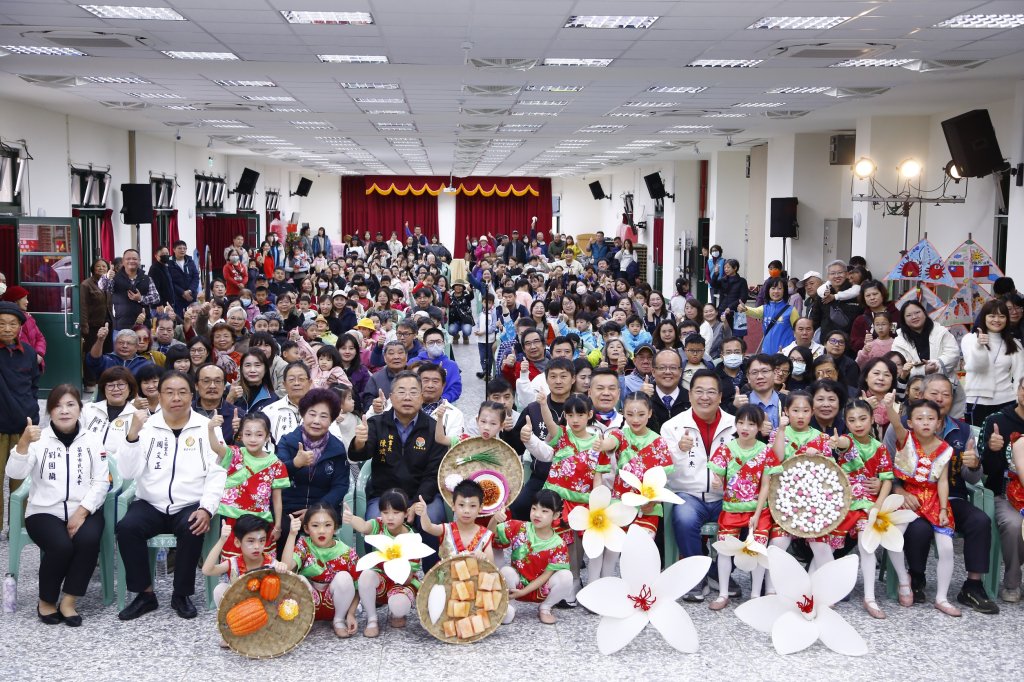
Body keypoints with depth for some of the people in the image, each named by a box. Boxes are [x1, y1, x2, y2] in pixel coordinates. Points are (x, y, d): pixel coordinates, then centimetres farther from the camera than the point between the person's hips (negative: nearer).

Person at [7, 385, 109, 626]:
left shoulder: (92, 440, 8)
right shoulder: (39, 439, 3)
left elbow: (101, 482, 1)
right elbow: (15, 473, -13)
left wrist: (81, 512, -13)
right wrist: (24, 443, -30)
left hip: (84, 511, 1)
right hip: (45, 512, -1)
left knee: (88, 540, -30)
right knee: (61, 546, -30)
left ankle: (68, 602, -14)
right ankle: (46, 601, -4)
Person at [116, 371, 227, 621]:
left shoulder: (206, 427, 2)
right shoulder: (147, 425, 5)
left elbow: (217, 473, -3)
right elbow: (128, 472, -5)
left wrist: (206, 509, -17)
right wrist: (133, 433, -18)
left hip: (190, 506, -1)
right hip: (151, 505, 2)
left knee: (192, 529, -31)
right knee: (126, 527, -26)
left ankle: (182, 595, -9)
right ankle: (145, 594, -8)